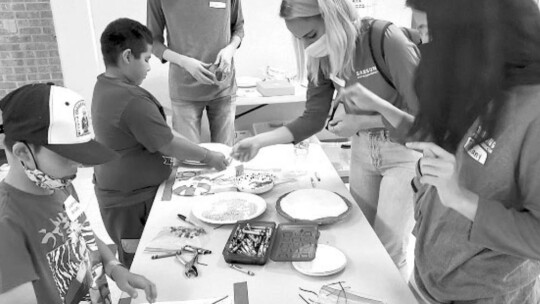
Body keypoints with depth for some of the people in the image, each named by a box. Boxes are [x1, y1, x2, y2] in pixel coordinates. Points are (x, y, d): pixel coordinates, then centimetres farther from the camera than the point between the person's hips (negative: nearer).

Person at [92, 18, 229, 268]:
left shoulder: (104, 86, 2)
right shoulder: (133, 100, -28)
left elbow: (158, 129, 9)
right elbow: (169, 145, -20)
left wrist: (198, 151, 9)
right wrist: (209, 157, -5)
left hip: (113, 191, 9)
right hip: (132, 203, -9)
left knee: (133, 262, 23)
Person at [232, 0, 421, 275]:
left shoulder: (387, 40, -26)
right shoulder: (323, 56, -8)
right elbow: (312, 119, -3)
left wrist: (365, 121, -25)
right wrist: (259, 141, -11)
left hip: (405, 150, -5)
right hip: (362, 148, 5)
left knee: (388, 249, 0)